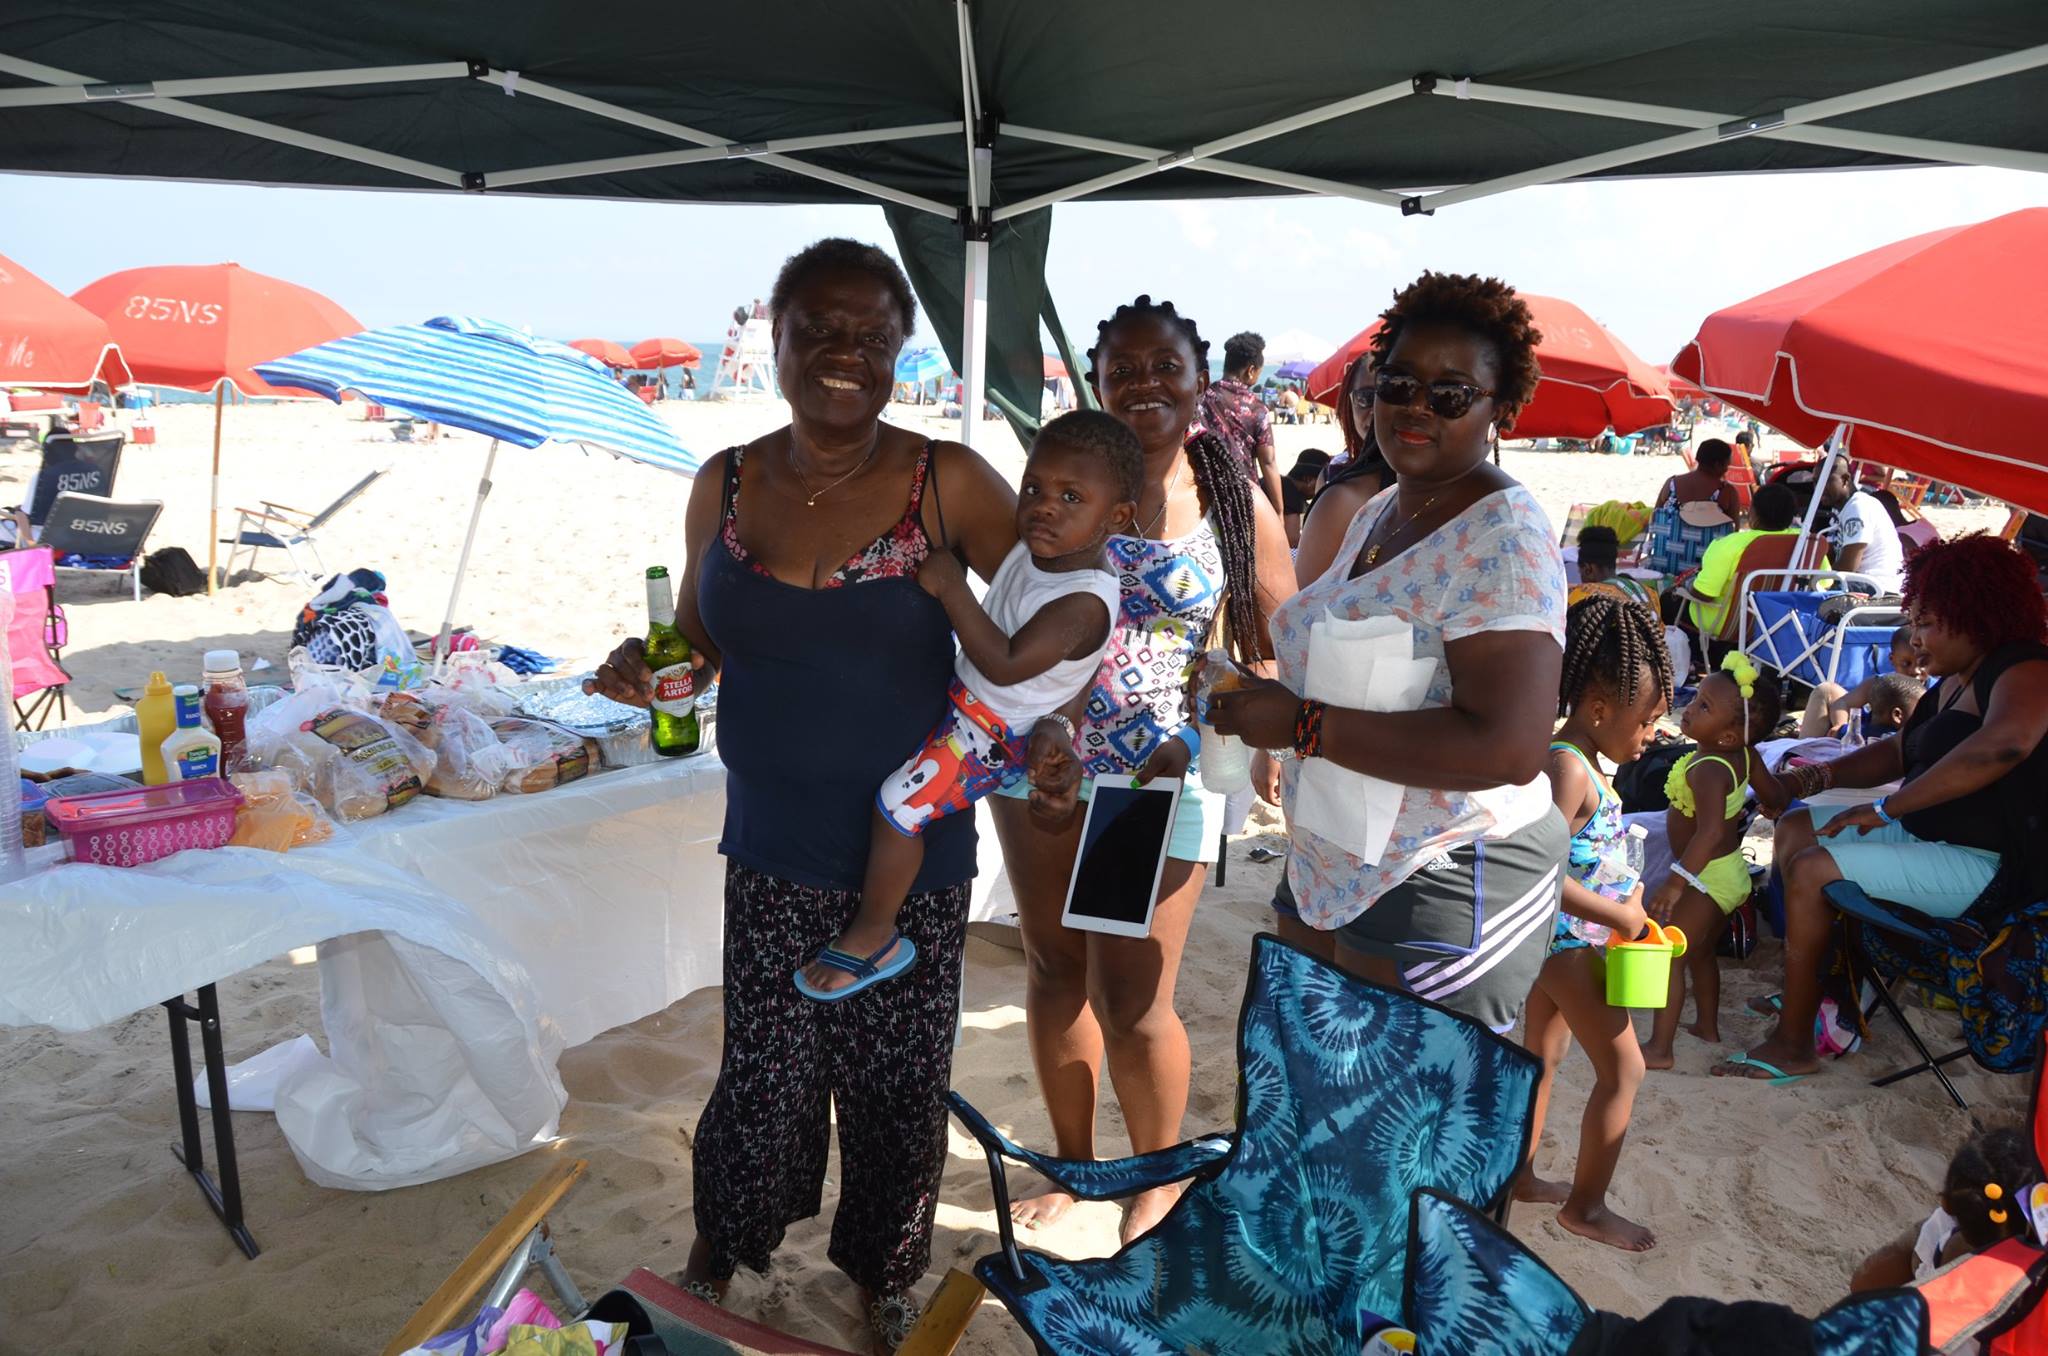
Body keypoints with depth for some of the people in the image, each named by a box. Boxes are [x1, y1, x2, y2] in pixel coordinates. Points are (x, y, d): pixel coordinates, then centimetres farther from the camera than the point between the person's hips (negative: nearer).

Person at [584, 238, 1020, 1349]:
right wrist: (643, 666, -8)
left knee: (898, 1087, 12)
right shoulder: (725, 485, 1)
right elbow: (700, 639, 13)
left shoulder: (949, 484, -9)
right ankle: (717, 1253, 43)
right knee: (765, 1080, 10)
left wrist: (1052, 722, -22)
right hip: (773, 850, 2)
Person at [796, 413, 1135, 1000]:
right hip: (962, 695, 10)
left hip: (993, 735, -10)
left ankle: (874, 936, 4)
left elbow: (1005, 663, -36)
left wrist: (949, 586, -33)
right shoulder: (1030, 549, -4)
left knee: (899, 804, -16)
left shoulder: (1085, 603, -30)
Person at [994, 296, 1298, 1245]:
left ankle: (1159, 1180, 28)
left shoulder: (1237, 506, -3)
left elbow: (1279, 650, -1)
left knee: (1131, 1001, 0)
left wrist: (1197, 745, -15)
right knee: (1054, 970, 15)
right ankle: (1071, 1164, 37)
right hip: (1044, 765, 3)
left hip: (1165, 775, -3)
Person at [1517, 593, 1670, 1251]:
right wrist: (1620, 916, -21)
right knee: (1622, 1068, 1)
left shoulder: (1581, 761, 7)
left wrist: (1626, 899, 7)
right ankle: (1585, 1206, 13)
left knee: (1543, 1055, 19)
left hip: (1558, 940, 10)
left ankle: (1518, 1173, 34)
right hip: (1570, 941, -10)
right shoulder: (1570, 768, -24)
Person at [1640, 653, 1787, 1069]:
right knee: (1701, 953, 26)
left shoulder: (1708, 770, -29)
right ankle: (1707, 1025, 42)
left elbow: (1711, 832, -38)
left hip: (1707, 876, -9)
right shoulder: (1745, 755, -4)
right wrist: (1746, 801, 32)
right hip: (1732, 870, 9)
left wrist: (1676, 882, -41)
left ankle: (1659, 1049, 0)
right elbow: (1776, 798, 10)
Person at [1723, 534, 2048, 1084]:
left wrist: (1888, 808, -35)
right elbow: (1900, 751, 19)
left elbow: (2004, 742, -40)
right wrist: (1818, 777, -1)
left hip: (1988, 867, -11)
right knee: (1795, 831, 12)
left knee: (1811, 871, -21)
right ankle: (1814, 987, 15)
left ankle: (1792, 1047, -11)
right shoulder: (1956, 681, 12)